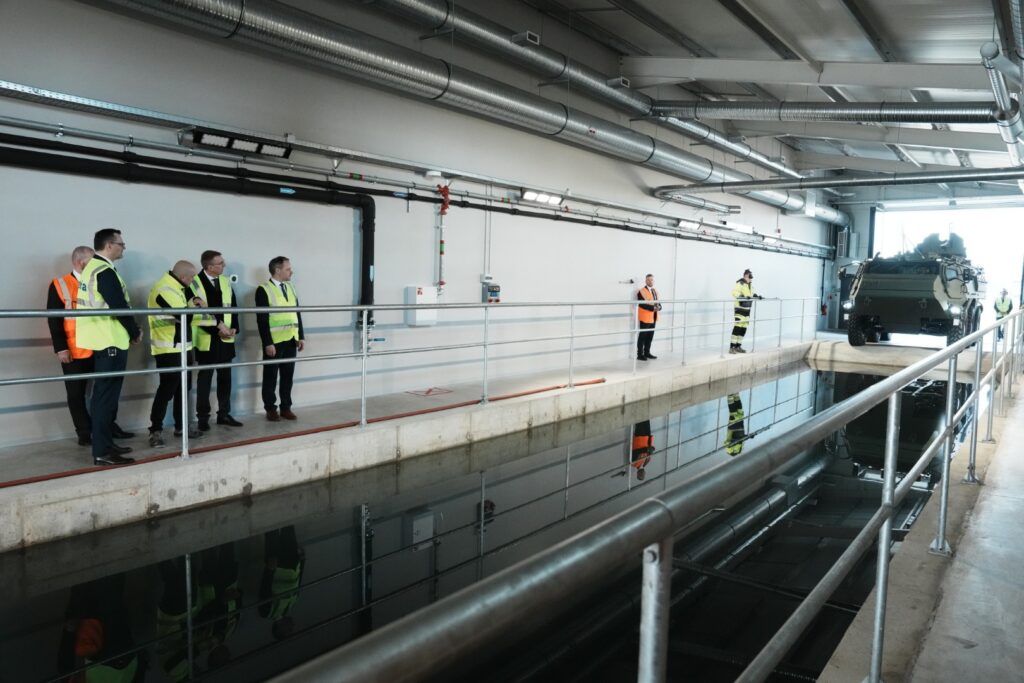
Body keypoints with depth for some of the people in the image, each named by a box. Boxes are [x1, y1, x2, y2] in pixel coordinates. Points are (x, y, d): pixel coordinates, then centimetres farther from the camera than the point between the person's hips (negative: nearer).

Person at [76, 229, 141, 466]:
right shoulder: (105, 271, -16)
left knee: (104, 392, 16)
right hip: (109, 341, -10)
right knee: (106, 394, -7)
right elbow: (119, 307, -20)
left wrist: (129, 331, 12)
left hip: (101, 339, 10)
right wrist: (135, 332, -5)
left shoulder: (92, 268, 15)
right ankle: (102, 451, -4)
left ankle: (104, 442, 24)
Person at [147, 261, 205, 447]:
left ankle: (181, 426, 23)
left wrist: (195, 300, -2)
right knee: (167, 389, -8)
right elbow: (185, 315, -26)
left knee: (183, 387, 14)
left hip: (182, 347, 10)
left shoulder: (177, 286, 11)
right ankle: (156, 430, -1)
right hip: (168, 349, -10)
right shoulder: (164, 290, -21)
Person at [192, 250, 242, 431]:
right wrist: (217, 328, -15)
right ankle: (203, 417, 11)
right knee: (205, 378, 3)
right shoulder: (195, 283, -10)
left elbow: (233, 307, 11)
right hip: (207, 339, -5)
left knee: (225, 377, 10)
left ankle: (224, 414, 19)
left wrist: (233, 328, -4)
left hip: (226, 339, 5)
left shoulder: (225, 282, 9)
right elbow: (197, 312, -14)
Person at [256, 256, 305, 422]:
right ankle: (271, 409, 13)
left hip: (290, 340, 6)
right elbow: (262, 320, -12)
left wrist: (300, 337, 7)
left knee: (288, 376, 9)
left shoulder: (290, 288, 12)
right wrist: (267, 343, -17)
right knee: (271, 376, 4)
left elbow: (297, 314, 14)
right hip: (274, 342, -6)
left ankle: (286, 407, 18)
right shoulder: (263, 290, -8)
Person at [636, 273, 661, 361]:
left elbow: (658, 303, 15)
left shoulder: (655, 291, 15)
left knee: (650, 337, 13)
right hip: (645, 318, -7)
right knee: (642, 337, -2)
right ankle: (640, 354, 3)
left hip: (653, 318, 7)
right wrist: (653, 308, -24)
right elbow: (642, 304, -19)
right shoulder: (641, 291, -10)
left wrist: (659, 307, -9)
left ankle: (647, 353, 23)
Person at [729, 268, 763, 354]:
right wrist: (743, 297, -37)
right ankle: (732, 347, -12)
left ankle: (738, 346, 15)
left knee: (743, 329, 8)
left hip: (747, 309, 9)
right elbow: (735, 292, -26)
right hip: (739, 308, -9)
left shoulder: (750, 285, 17)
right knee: (737, 327, -13)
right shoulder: (740, 284, -12)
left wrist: (757, 296, 19)